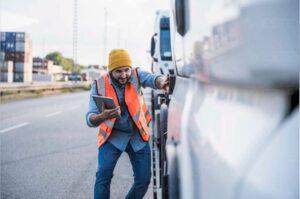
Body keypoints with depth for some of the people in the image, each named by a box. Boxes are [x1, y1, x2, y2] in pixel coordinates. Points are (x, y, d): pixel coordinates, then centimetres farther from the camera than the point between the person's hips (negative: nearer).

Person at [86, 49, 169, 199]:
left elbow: (152, 79, -34)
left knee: (144, 179, 3)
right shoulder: (99, 86, -14)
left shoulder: (136, 75, -12)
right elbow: (90, 120, -19)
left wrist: (161, 81, -60)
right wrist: (103, 116, -44)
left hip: (138, 136, 2)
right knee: (104, 175, -19)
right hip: (112, 136, -2)